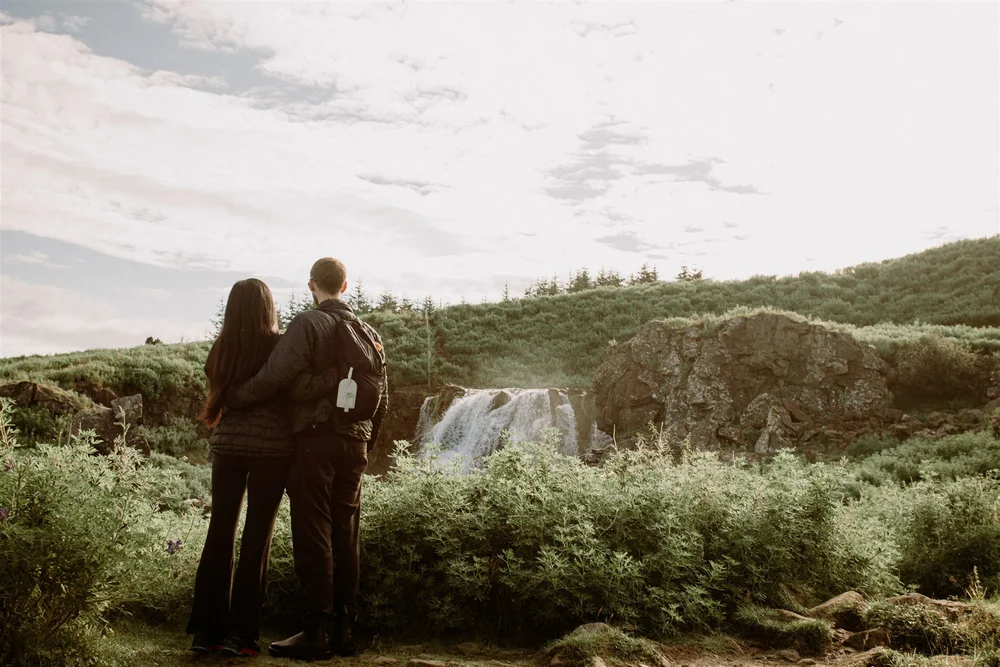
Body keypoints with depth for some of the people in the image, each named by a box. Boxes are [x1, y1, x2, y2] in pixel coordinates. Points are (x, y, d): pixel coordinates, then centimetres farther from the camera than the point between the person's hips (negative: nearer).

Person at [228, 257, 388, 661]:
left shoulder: (308, 324, -5)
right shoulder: (369, 333, 14)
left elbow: (274, 377, -15)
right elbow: (382, 398, 16)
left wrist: (230, 400, -2)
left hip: (314, 439, -6)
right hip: (354, 442, 6)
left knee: (313, 535, -3)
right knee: (345, 535, 9)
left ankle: (317, 632, 0)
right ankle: (344, 629, 15)